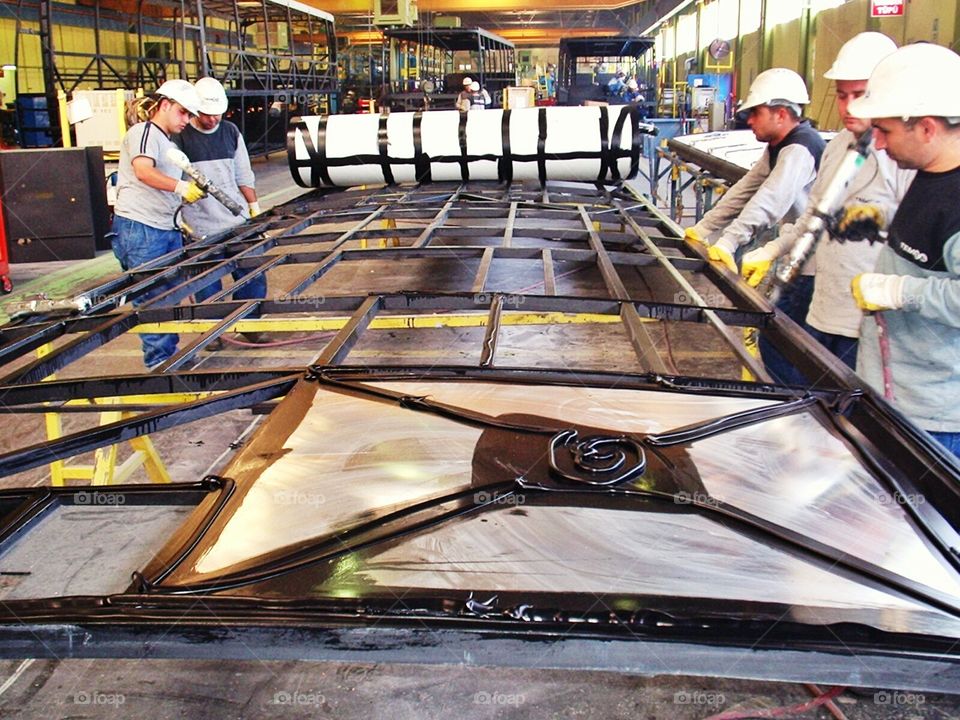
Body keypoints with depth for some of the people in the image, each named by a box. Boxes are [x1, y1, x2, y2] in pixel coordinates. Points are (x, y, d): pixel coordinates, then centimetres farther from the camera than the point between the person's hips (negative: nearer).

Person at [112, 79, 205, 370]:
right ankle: (158, 360, -1)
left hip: (168, 229, 9)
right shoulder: (144, 131, -5)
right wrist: (181, 187, -35)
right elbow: (143, 172, -23)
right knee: (152, 298, -6)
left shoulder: (170, 145, 23)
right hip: (139, 228, -9)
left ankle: (169, 357, 19)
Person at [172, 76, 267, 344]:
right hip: (201, 228, -4)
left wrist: (255, 208, 11)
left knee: (253, 277, 6)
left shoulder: (231, 132, 9)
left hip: (238, 221, 4)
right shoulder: (180, 136, -4)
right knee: (207, 286, 4)